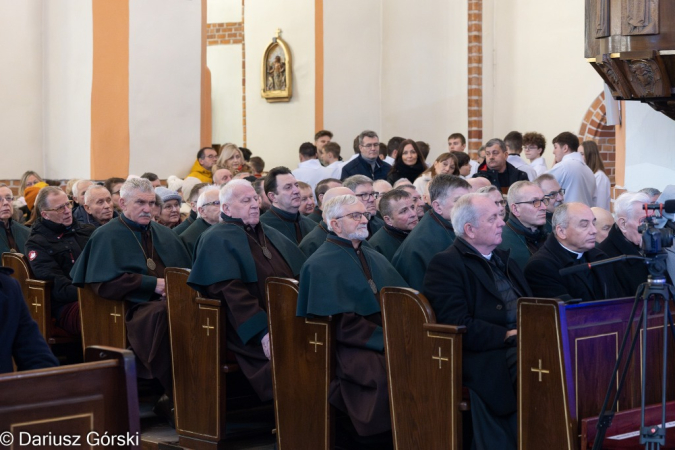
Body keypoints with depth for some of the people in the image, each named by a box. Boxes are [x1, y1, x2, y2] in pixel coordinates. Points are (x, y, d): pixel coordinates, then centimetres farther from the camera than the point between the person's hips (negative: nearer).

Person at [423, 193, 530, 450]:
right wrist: (508, 335, -15)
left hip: (521, 344, 7)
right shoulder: (445, 265, -1)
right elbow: (457, 326, -12)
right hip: (487, 358, -7)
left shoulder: (504, 259, 26)